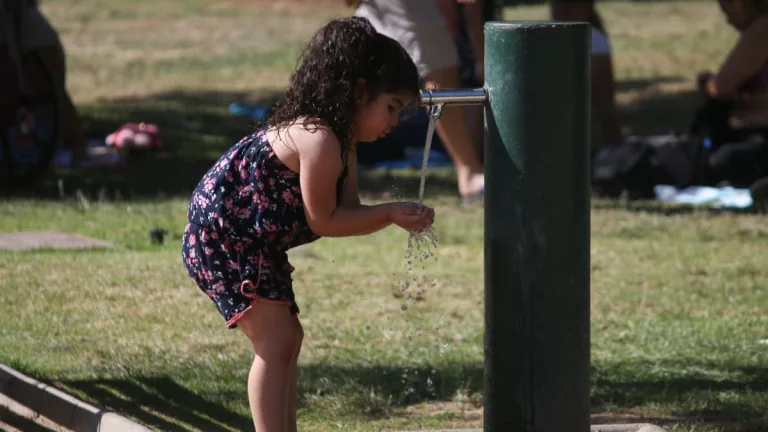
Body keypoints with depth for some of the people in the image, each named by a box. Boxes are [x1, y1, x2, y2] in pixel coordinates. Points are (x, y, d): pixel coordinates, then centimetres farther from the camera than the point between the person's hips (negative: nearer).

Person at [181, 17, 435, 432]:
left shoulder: (341, 141, 7)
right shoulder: (320, 141, -26)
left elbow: (347, 211, 4)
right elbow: (324, 221, -20)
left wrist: (397, 214, -12)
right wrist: (389, 213, -17)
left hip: (253, 243, 11)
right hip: (220, 237, -11)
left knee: (286, 340, 16)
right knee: (276, 342, -14)